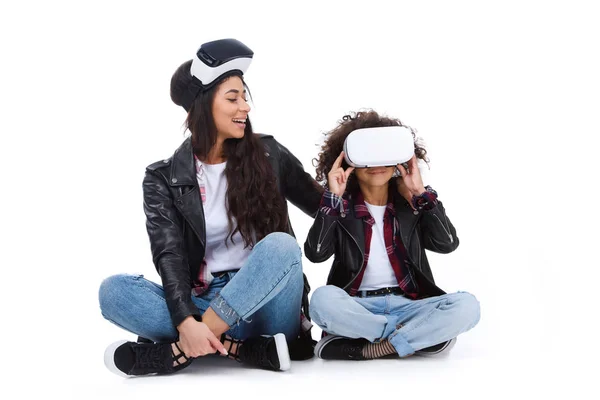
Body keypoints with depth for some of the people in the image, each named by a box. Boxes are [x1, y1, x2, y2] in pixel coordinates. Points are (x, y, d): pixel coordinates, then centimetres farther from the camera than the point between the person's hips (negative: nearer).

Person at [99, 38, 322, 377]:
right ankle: (250, 350, -32)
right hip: (203, 302, 0)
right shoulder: (164, 178, 2)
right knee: (114, 291, -24)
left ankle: (177, 351, -32)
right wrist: (187, 321, -28)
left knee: (279, 245, -31)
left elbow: (323, 208, 18)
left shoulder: (268, 155, 6)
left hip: (263, 310, 0)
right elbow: (169, 254, -11)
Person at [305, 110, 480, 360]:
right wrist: (332, 198, -14)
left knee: (466, 306, -25)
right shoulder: (341, 208, 5)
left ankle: (368, 350, -27)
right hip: (357, 307, -1)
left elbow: (447, 244, -6)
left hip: (407, 305, 2)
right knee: (323, 299, -35)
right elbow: (315, 254, -10)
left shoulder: (411, 205, 9)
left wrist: (420, 193, -9)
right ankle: (420, 336, -22)